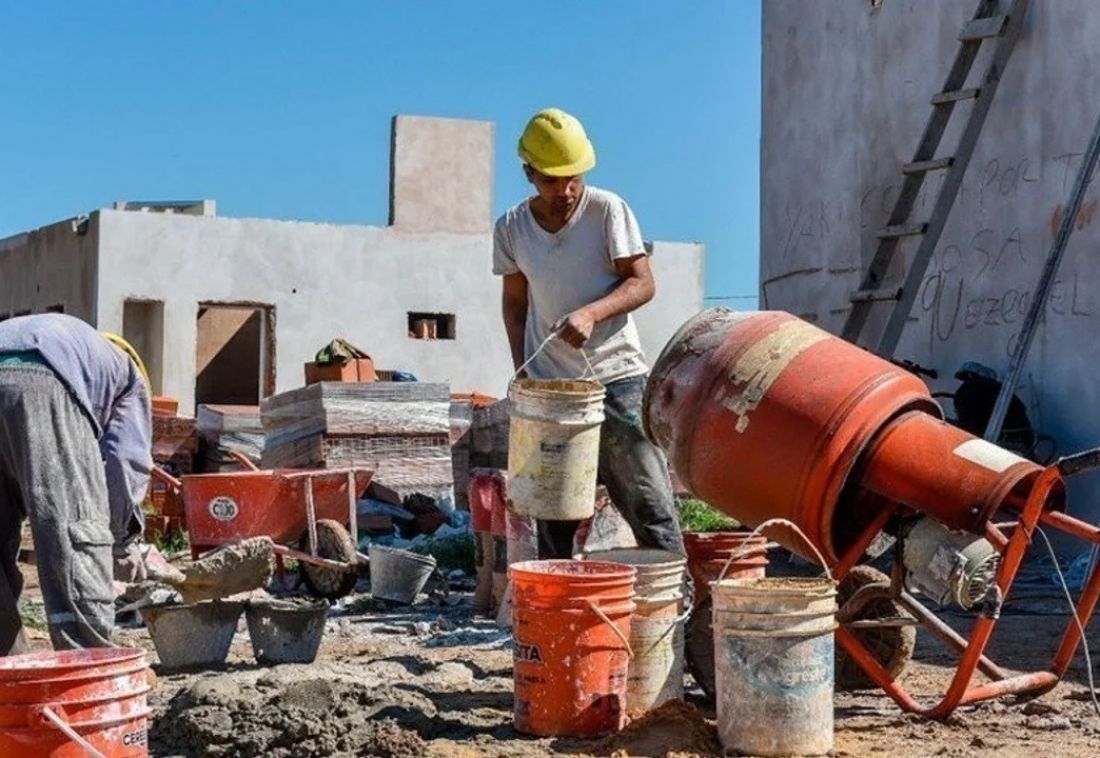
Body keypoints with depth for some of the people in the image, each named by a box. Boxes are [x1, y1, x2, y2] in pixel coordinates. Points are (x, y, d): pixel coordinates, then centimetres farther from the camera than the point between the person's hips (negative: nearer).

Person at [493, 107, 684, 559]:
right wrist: (522, 373, 7)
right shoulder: (511, 228, 4)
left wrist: (592, 313, -23)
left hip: (617, 375, -3)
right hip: (549, 385, 3)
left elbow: (643, 283, -6)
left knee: (650, 503, -5)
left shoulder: (608, 210, -5)